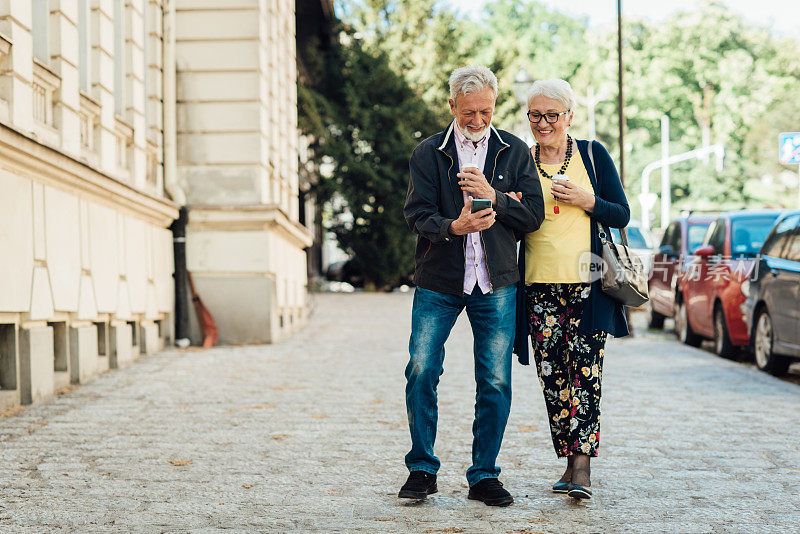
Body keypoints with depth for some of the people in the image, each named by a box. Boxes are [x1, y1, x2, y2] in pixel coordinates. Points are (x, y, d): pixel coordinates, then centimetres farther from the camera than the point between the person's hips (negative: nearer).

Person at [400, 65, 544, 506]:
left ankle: (484, 476, 14)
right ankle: (422, 469, 12)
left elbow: (533, 215, 1)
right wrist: (453, 227, -25)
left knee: (495, 382, 0)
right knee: (421, 371, -5)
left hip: (496, 285, 1)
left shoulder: (515, 152, 6)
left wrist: (494, 197, -15)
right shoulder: (428, 153, 4)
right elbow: (417, 214, -5)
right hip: (438, 281, 0)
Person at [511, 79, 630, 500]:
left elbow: (622, 215, 6)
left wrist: (584, 200, -10)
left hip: (588, 283, -2)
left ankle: (582, 466, -10)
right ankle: (572, 463, 8)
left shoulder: (592, 154, 6)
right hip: (540, 287, 2)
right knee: (553, 376, 0)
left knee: (584, 372, -10)